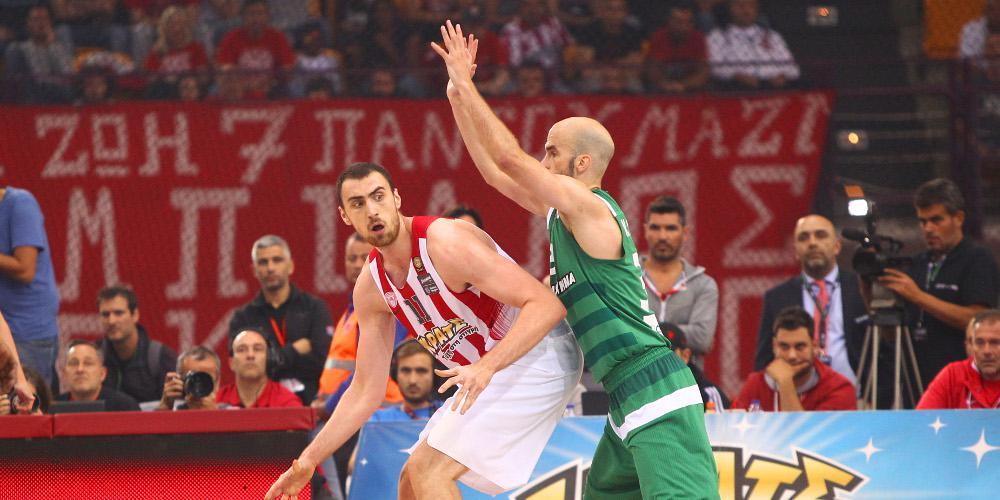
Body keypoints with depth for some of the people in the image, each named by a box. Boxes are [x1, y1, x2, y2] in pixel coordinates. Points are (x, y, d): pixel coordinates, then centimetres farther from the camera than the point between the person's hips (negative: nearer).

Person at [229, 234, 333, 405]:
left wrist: (280, 358, -2)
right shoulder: (243, 318, 12)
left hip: (309, 401, 0)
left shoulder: (314, 307, 10)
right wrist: (294, 351, 0)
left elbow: (321, 362, -2)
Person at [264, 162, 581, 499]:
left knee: (428, 469, -17)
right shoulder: (370, 288, 2)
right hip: (482, 375, 9)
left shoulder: (446, 243, -23)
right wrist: (308, 461, 6)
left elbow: (547, 305, -29)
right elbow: (366, 392, 10)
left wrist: (487, 366, -41)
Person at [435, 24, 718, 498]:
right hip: (631, 398, 10)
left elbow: (509, 158, -14)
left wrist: (466, 84, -5)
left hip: (655, 390, -10)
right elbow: (494, 171, 22)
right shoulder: (564, 211, 17)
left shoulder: (588, 206, -10)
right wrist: (457, 95, 18)